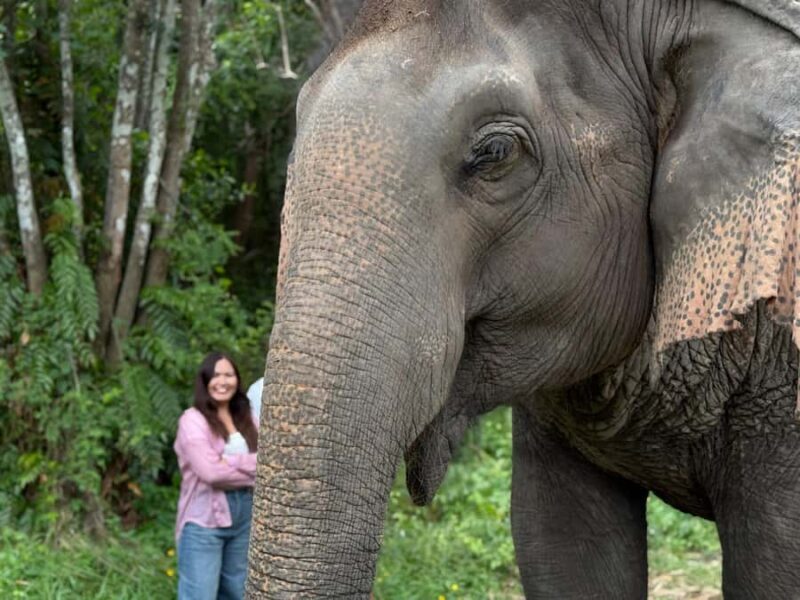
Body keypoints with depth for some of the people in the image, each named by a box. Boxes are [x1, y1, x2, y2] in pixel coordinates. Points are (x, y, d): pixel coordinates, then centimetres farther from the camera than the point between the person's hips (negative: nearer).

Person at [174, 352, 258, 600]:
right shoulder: (193, 419, -5)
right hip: (205, 520, -6)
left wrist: (232, 462, -13)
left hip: (244, 517, 6)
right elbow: (210, 471, -16)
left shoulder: (245, 419, 13)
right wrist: (253, 469, -6)